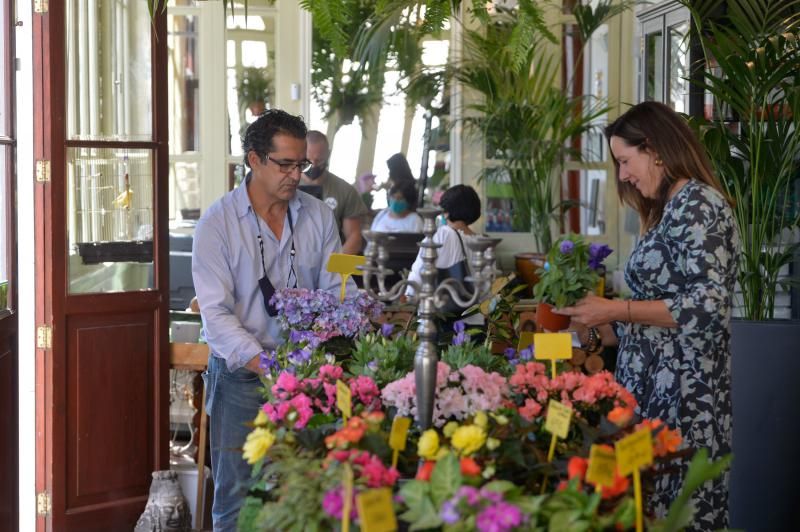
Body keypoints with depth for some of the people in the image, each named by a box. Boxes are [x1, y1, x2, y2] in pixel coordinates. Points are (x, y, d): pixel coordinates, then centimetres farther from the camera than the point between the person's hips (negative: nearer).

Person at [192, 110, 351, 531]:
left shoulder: (318, 216, 5)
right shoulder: (218, 222, -7)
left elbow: (335, 290, 7)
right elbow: (216, 313, -13)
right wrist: (266, 365, -25)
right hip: (241, 374, -3)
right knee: (237, 498, 4)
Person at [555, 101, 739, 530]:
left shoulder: (698, 203, -10)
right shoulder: (670, 209, 17)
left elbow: (709, 306, -19)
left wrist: (616, 310, -17)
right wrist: (611, 332, 14)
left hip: (681, 392, -9)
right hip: (653, 385, 9)